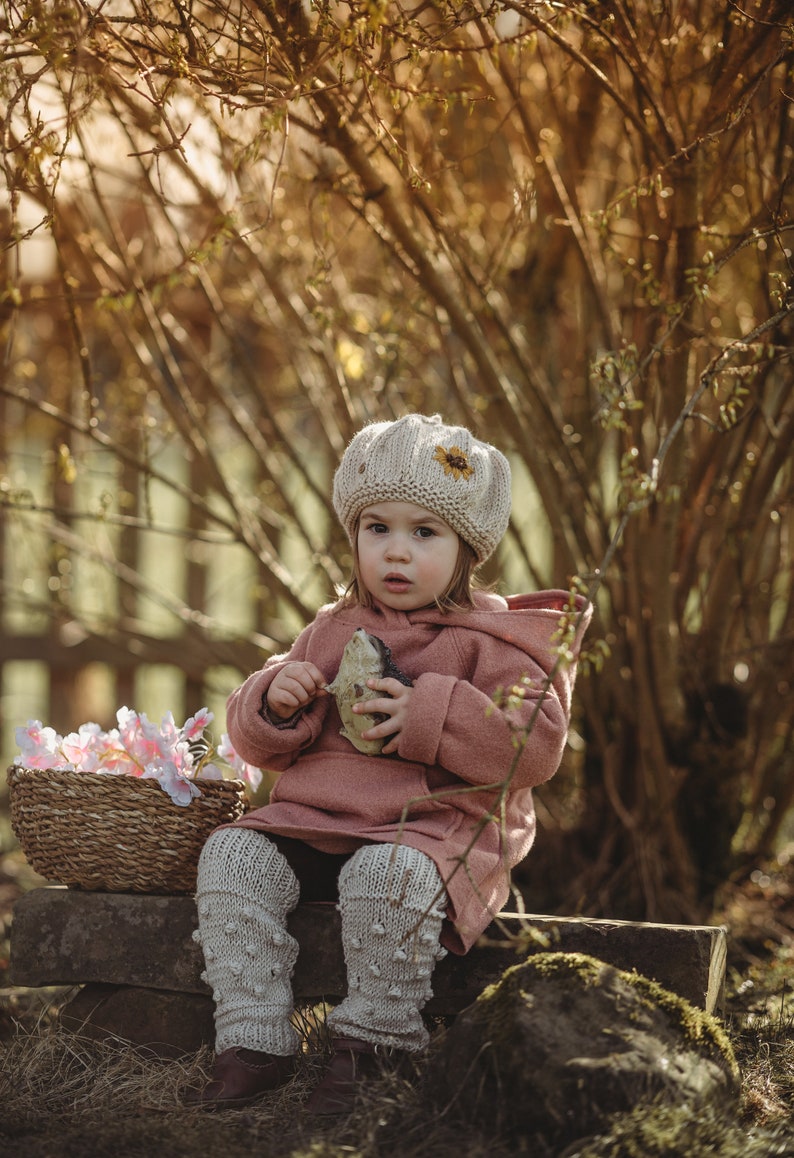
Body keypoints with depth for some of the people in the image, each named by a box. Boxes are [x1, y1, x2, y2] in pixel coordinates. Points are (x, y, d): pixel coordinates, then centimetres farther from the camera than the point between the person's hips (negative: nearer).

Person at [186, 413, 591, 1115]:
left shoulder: (488, 644, 1)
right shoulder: (331, 633, 16)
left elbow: (537, 746, -13)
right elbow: (261, 744, 19)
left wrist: (432, 715, -20)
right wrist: (274, 700, -5)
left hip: (436, 824, -5)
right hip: (315, 819, 6)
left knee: (388, 873, -36)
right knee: (233, 857, -17)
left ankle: (372, 1044, -18)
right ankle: (254, 1044, -15)